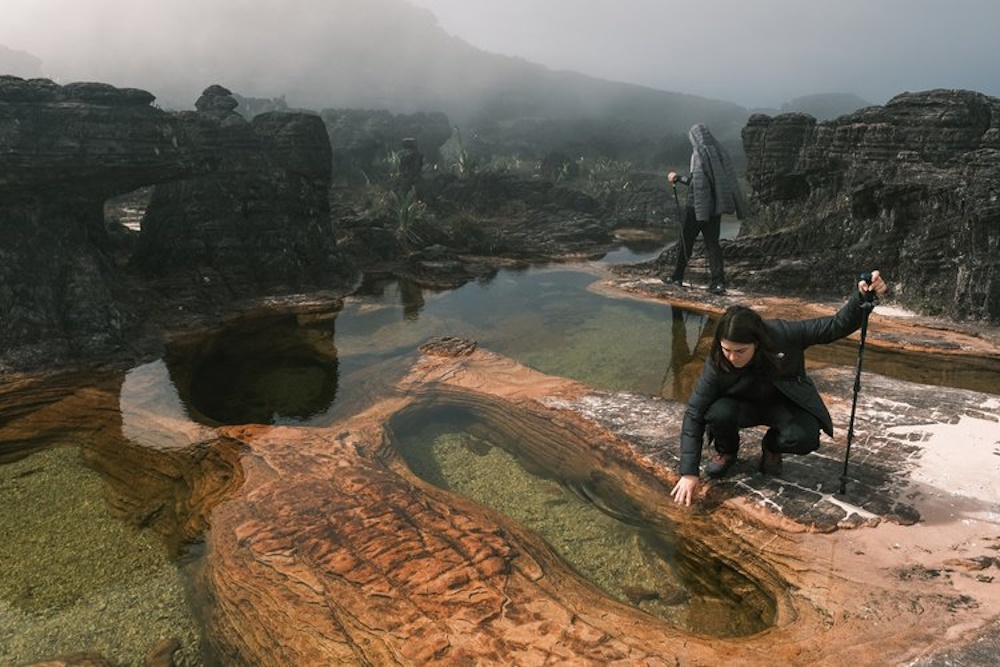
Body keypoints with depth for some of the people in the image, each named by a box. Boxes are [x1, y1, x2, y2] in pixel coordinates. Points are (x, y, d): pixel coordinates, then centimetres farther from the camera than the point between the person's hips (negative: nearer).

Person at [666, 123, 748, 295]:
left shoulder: (698, 153, -11)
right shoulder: (719, 151, 7)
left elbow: (695, 181, -18)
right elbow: (731, 178, 6)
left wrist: (677, 178, -3)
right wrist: (738, 206, 11)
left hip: (698, 205, -5)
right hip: (715, 205, 5)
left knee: (686, 241, 8)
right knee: (712, 242, 6)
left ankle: (677, 277, 19)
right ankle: (718, 282, -4)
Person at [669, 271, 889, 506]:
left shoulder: (784, 334, -30)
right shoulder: (716, 362, -28)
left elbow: (838, 325, -22)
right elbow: (694, 414, -25)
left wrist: (864, 296, -43)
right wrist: (689, 473, -30)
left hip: (784, 402, 0)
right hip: (745, 405, 0)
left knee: (804, 438, -31)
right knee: (718, 414, -33)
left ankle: (772, 447, 6)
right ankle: (726, 451, 3)